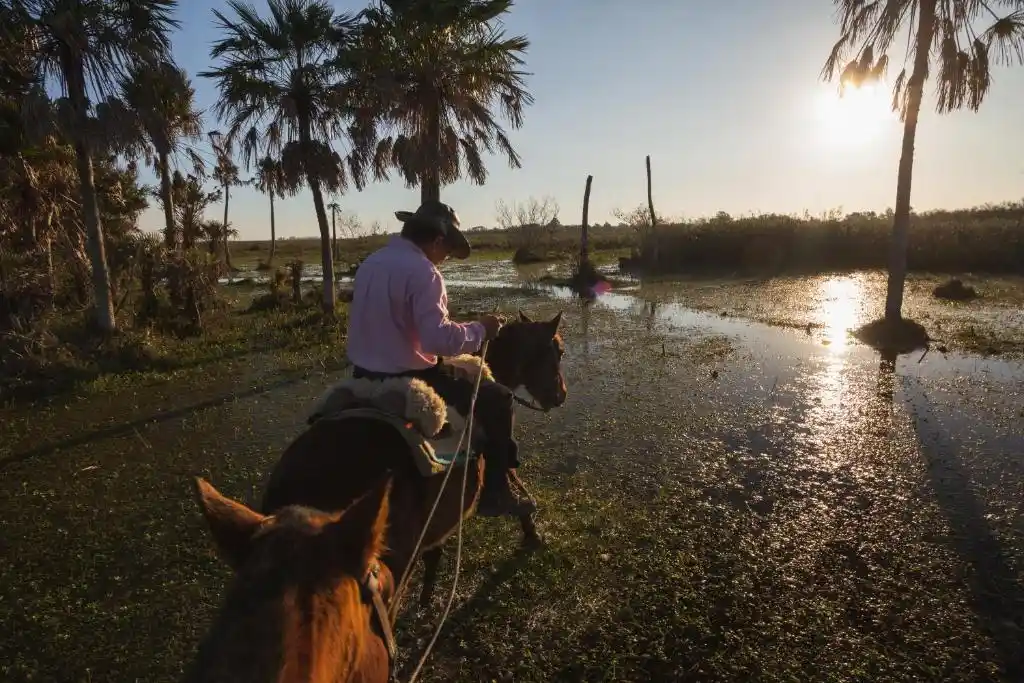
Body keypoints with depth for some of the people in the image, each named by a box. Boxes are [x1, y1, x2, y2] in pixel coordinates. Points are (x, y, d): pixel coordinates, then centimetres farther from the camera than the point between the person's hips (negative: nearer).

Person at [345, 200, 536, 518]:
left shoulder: (371, 262, 9)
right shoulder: (422, 271, -19)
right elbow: (438, 338, -29)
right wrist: (480, 329, -14)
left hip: (366, 377, 9)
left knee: (459, 374, 33)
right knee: (497, 399, 2)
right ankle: (495, 494, 10)